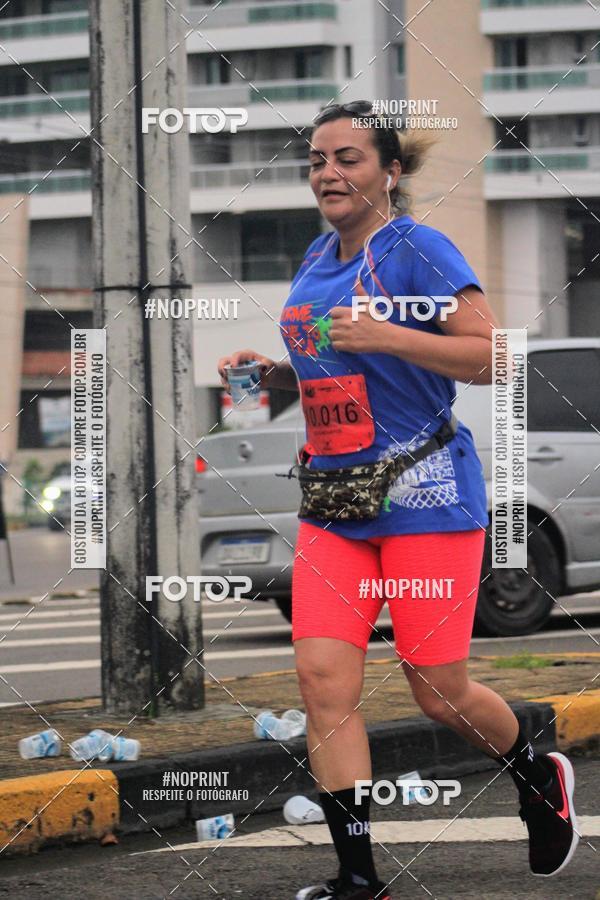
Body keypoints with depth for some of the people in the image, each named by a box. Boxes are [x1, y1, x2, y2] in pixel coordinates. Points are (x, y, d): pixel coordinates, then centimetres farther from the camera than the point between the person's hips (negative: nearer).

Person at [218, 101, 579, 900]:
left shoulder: (418, 250, -10)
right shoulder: (317, 261, 12)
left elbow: (490, 356, -16)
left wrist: (383, 335, -24)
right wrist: (274, 372, 7)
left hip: (426, 499, -6)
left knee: (440, 692, 1)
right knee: (324, 679, -7)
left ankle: (542, 780, 32)